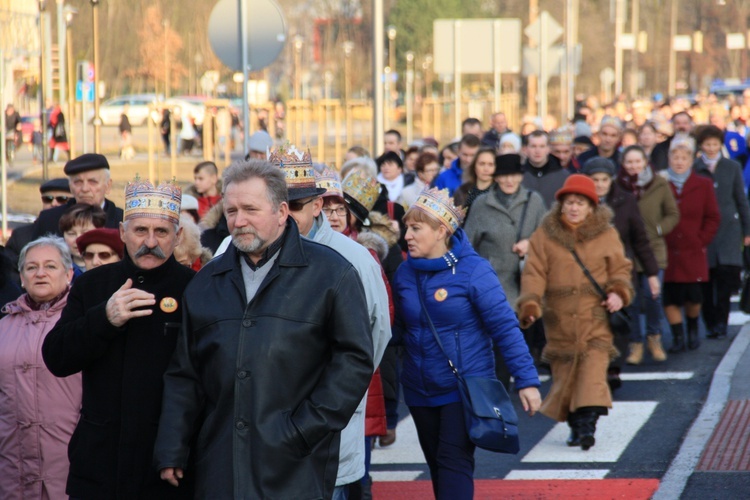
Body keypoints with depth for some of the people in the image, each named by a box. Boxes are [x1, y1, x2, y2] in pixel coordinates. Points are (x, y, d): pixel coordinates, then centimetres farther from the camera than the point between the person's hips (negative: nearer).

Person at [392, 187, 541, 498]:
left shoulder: (473, 271, -13)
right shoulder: (405, 274, 2)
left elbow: (506, 328, -13)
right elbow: (398, 331, 9)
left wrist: (526, 380, -16)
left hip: (466, 388, -5)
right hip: (420, 391, 5)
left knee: (454, 462, -12)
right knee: (438, 467, 13)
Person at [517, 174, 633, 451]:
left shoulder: (606, 235, 6)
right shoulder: (545, 234, 4)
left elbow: (620, 269, 11)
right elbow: (534, 272, 0)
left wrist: (619, 293, -9)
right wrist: (530, 304, -15)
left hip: (595, 317, -1)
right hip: (560, 321, 1)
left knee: (593, 370, -15)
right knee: (564, 374, 4)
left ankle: (588, 424, -20)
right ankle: (575, 426, 18)